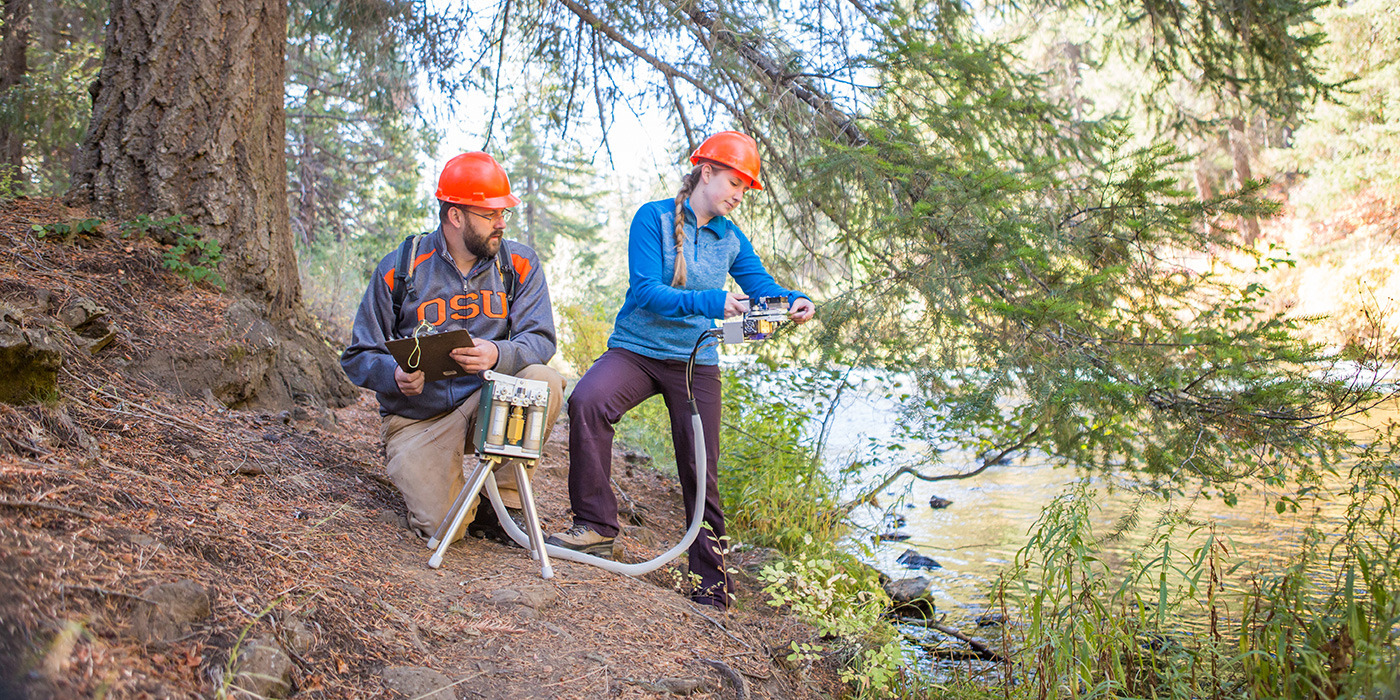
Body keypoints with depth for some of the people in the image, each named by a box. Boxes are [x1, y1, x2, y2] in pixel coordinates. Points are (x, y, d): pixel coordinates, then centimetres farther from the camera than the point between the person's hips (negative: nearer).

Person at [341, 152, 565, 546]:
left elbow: (540, 339, -11)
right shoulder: (399, 270, -5)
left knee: (544, 380, -30)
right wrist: (395, 375, -25)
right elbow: (358, 356, -2)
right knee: (442, 525, -22)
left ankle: (502, 503, -12)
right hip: (417, 419, -2)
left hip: (487, 403, 2)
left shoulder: (520, 265, -1)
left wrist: (497, 354, -34)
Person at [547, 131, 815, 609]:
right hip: (636, 350, -3)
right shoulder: (653, 218, -8)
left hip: (696, 361, 3)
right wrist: (710, 303, -30)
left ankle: (711, 586, 14)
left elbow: (762, 286, 7)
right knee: (587, 402, -33)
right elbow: (645, 291, -18)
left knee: (701, 474, 2)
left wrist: (794, 302, -16)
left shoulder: (731, 239, 6)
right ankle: (595, 526, -21)